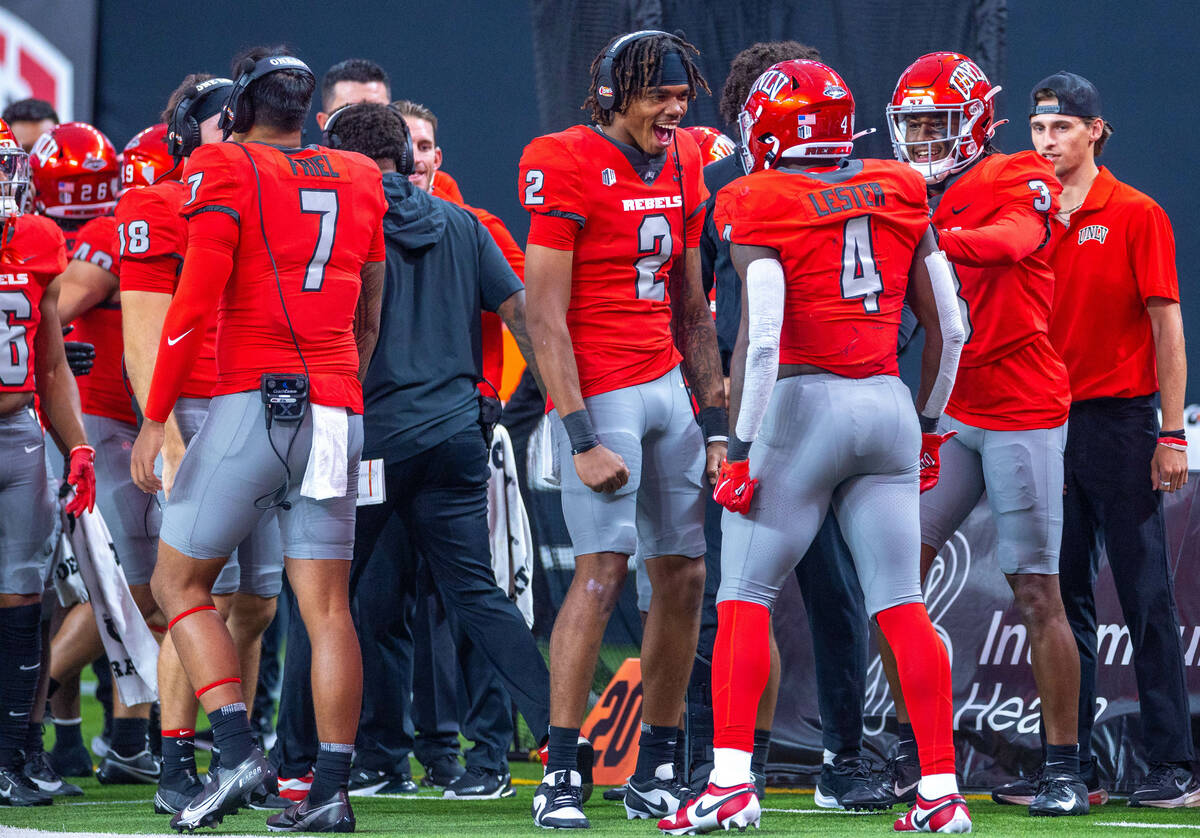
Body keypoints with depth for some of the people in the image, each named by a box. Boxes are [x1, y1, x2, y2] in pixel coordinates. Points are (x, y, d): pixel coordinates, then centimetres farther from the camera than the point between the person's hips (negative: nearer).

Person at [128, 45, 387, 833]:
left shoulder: (228, 172, -3)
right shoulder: (359, 182, 14)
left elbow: (196, 303, -10)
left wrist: (155, 418, -7)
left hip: (253, 405, -5)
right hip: (336, 414, 5)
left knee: (180, 582, 6)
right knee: (327, 606, 4)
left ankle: (239, 752, -9)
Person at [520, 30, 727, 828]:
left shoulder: (680, 167, 12)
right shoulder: (568, 166, -11)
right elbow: (546, 318, -14)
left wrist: (714, 423, 14)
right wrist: (582, 437, -18)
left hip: (669, 387, 8)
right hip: (600, 393, -8)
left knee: (684, 574, 7)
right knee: (603, 569, -15)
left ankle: (656, 772, 16)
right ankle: (560, 776, -12)